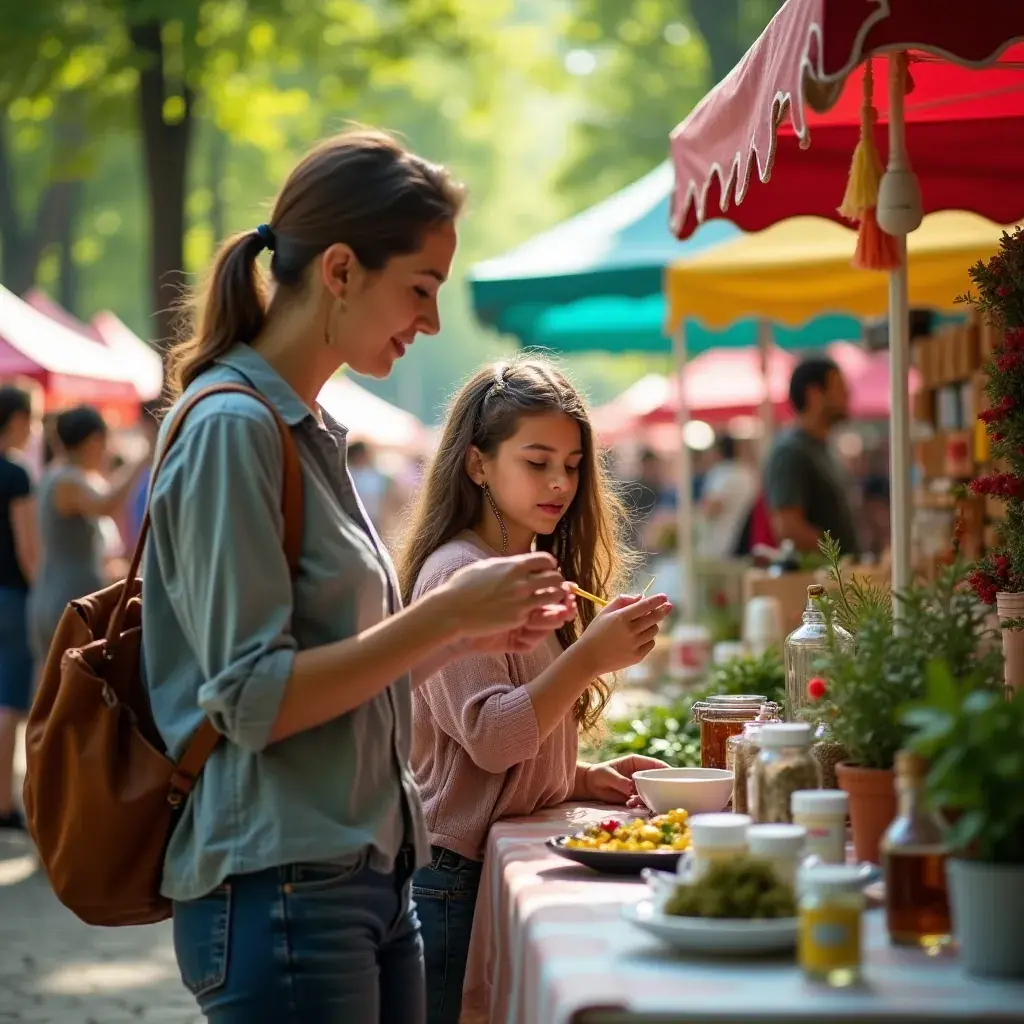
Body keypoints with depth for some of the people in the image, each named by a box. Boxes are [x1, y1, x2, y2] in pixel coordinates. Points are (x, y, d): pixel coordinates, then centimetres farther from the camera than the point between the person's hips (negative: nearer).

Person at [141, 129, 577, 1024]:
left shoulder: (309, 432, 14)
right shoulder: (231, 428, -14)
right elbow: (254, 700, -19)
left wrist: (473, 633, 6)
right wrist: (445, 613, -17)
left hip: (370, 876, 9)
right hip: (281, 892, -9)